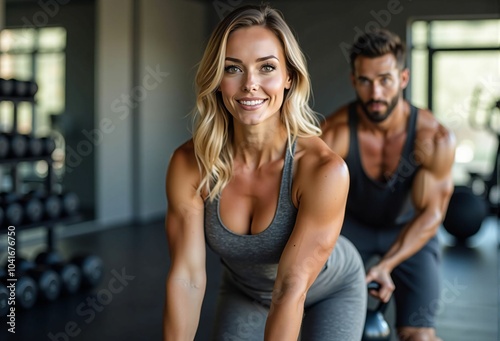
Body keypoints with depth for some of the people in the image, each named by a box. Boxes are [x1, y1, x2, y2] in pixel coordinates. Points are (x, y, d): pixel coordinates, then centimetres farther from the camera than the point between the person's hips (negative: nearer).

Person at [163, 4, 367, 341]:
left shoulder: (323, 169, -34)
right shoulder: (189, 164, -25)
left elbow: (292, 289, -34)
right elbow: (187, 276, -23)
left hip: (330, 291, -2)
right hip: (245, 291, 2)